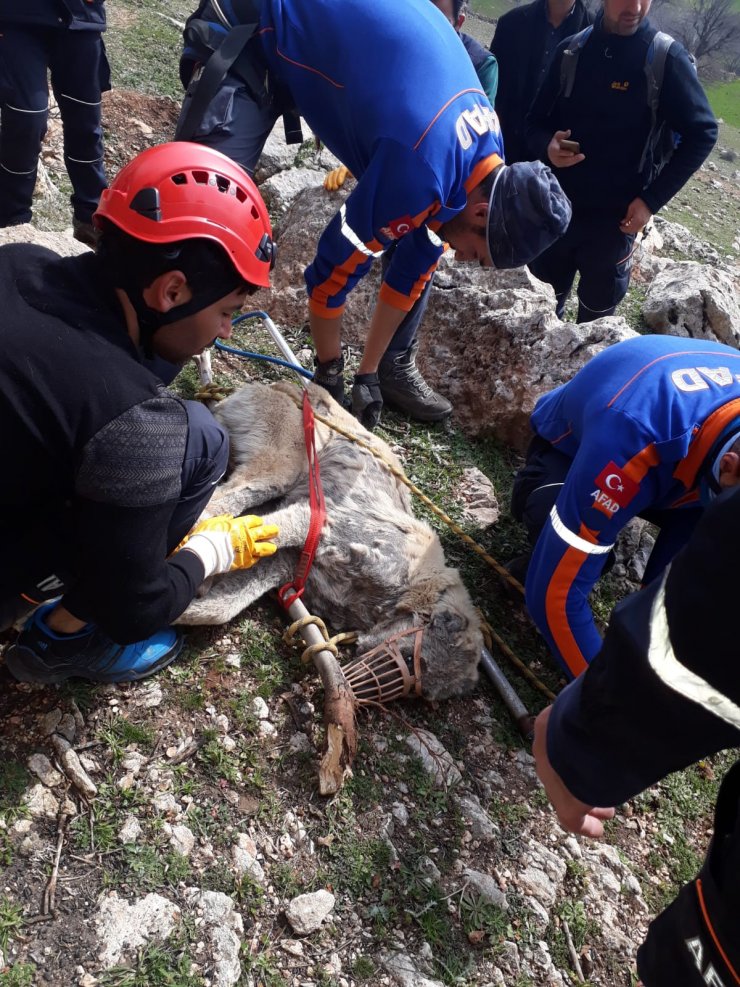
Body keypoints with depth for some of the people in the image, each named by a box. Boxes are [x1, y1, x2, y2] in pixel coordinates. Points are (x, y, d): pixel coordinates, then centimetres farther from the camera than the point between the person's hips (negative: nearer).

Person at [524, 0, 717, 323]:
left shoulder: (666, 57, -9)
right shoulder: (572, 50, 1)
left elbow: (701, 132, -5)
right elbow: (536, 120, 7)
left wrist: (652, 200, -12)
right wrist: (547, 146, -17)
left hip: (616, 219, -3)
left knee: (596, 318, 9)